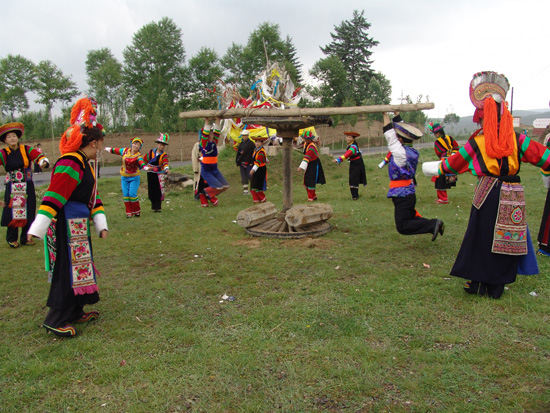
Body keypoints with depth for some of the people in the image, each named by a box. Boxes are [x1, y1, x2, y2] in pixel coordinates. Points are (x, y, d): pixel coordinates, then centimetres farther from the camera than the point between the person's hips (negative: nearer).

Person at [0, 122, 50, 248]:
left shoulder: (26, 149, 1)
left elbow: (39, 156, -9)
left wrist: (43, 162, -31)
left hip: (27, 187, 1)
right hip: (12, 189, -1)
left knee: (28, 213, 5)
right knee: (12, 213, 0)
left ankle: (25, 238, 19)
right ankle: (11, 239, 17)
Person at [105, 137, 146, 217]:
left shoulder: (138, 156, -16)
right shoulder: (125, 151, -2)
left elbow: (141, 163, -37)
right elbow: (114, 150, 18)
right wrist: (108, 149, 34)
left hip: (134, 178, -4)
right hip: (124, 177, 4)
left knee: (132, 194, -11)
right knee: (125, 194, 0)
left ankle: (137, 211, 9)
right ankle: (129, 212, 10)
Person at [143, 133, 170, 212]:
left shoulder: (164, 155, -7)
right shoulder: (151, 152, -1)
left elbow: (165, 163, -26)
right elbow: (145, 160, 12)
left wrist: (166, 169, -46)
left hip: (159, 175, -2)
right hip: (150, 174, 2)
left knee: (159, 190, -3)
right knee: (151, 191, 4)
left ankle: (158, 207, 8)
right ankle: (153, 206, 15)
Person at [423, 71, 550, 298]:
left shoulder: (475, 143, -3)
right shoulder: (518, 140, 0)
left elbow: (453, 164, 10)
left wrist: (437, 167, 28)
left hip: (487, 195, -1)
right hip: (512, 197, 2)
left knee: (481, 238, 11)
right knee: (504, 240, 11)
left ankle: (477, 283, 19)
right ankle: (495, 286, 19)